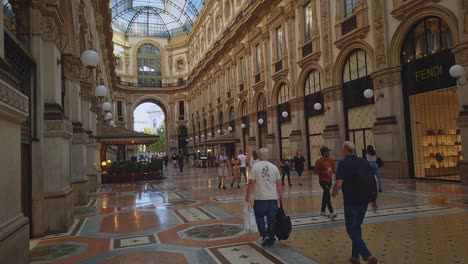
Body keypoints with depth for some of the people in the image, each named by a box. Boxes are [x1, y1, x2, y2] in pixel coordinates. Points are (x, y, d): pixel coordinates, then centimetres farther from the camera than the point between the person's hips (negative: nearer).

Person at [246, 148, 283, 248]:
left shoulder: (255, 167, -5)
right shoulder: (274, 167, 3)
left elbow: (251, 182, -9)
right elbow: (278, 184, 4)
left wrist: (248, 196, -1)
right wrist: (281, 197, 12)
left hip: (260, 198, -3)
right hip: (273, 198, 3)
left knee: (259, 217, 14)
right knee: (272, 220, 10)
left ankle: (265, 235, -2)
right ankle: (271, 240, 18)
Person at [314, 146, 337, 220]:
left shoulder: (331, 160, 7)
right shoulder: (319, 161, -11)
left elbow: (334, 170, 10)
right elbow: (315, 171, -11)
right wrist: (323, 172, -24)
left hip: (329, 180, 7)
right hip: (323, 180, -7)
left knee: (325, 195, 16)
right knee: (328, 195, -20)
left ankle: (322, 211, 30)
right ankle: (331, 213, -25)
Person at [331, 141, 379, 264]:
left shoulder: (343, 164, -12)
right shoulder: (364, 162, 4)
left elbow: (339, 183, -19)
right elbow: (375, 180, 4)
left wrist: (334, 191, 3)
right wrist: (374, 199, 11)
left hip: (351, 202, -6)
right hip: (364, 200, 6)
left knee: (352, 229, 4)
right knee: (357, 227, 19)